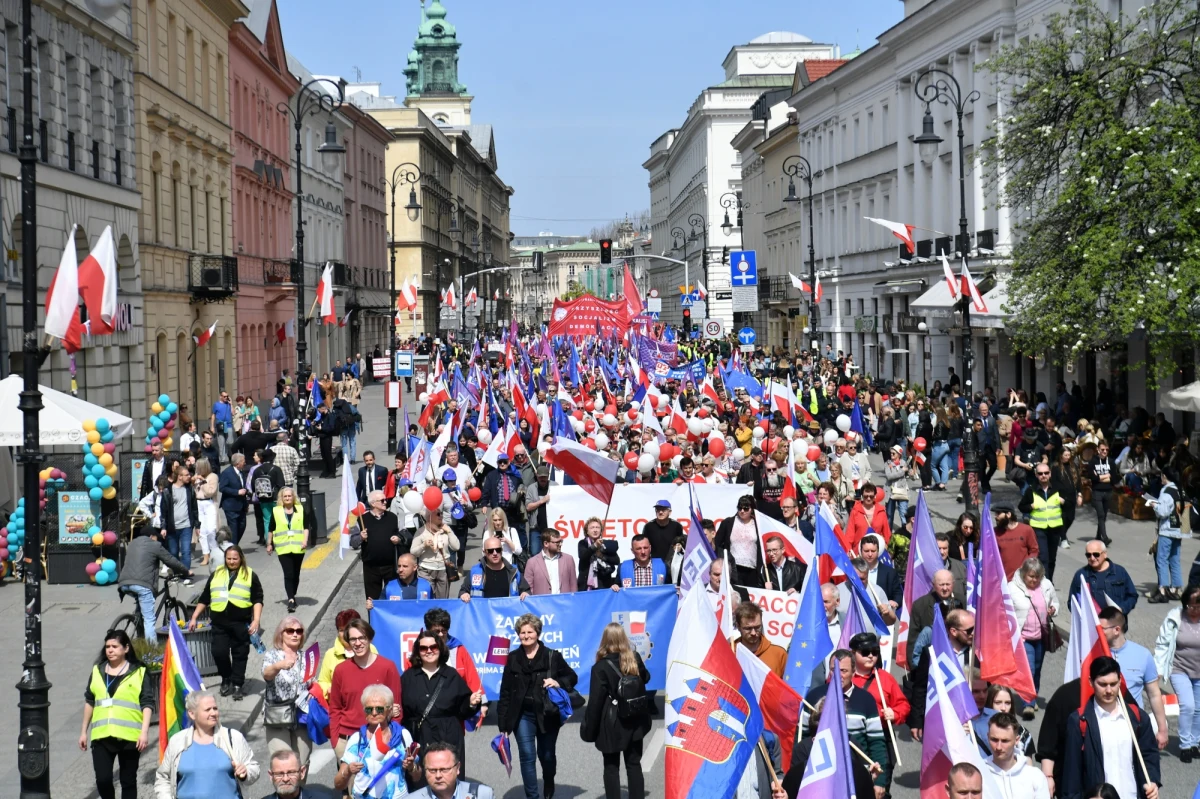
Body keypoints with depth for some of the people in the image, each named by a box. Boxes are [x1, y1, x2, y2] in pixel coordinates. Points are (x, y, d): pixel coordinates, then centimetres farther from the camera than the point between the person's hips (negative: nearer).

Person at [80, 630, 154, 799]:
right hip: (101, 736, 3)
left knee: (128, 781, 5)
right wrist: (84, 731, 16)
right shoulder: (98, 670, 11)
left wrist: (144, 731, -13)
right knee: (103, 780, -6)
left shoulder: (139, 672, -1)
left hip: (129, 736, -3)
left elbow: (147, 704, -3)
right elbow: (89, 702, 18)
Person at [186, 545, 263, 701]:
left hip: (241, 623, -2)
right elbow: (204, 598, 18)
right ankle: (226, 679, 17)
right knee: (219, 652, -5)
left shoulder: (250, 575, 6)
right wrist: (194, 618, 15)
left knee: (239, 654, 1)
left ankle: (237, 685, 10)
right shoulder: (216, 574, 14)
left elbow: (257, 600, 1)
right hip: (219, 622, 2)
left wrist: (256, 620, -11)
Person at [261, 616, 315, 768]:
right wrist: (279, 666, -45)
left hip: (302, 717, 4)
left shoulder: (305, 657, 11)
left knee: (302, 765, 4)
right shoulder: (272, 655, -1)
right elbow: (266, 674, -23)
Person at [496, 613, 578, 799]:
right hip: (523, 715, 0)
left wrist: (559, 683, -18)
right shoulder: (513, 658, 3)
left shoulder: (553, 656, -1)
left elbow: (572, 677, 5)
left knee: (546, 755, 13)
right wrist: (503, 723, 1)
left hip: (548, 715, 0)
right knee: (527, 755, -9)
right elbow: (505, 692, 4)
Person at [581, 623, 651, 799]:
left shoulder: (601, 667, -17)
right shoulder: (635, 658, -2)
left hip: (612, 724, -5)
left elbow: (595, 701, -17)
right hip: (635, 720, 5)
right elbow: (645, 678, 19)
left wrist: (589, 730, -10)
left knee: (611, 767, 6)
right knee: (634, 764, 12)